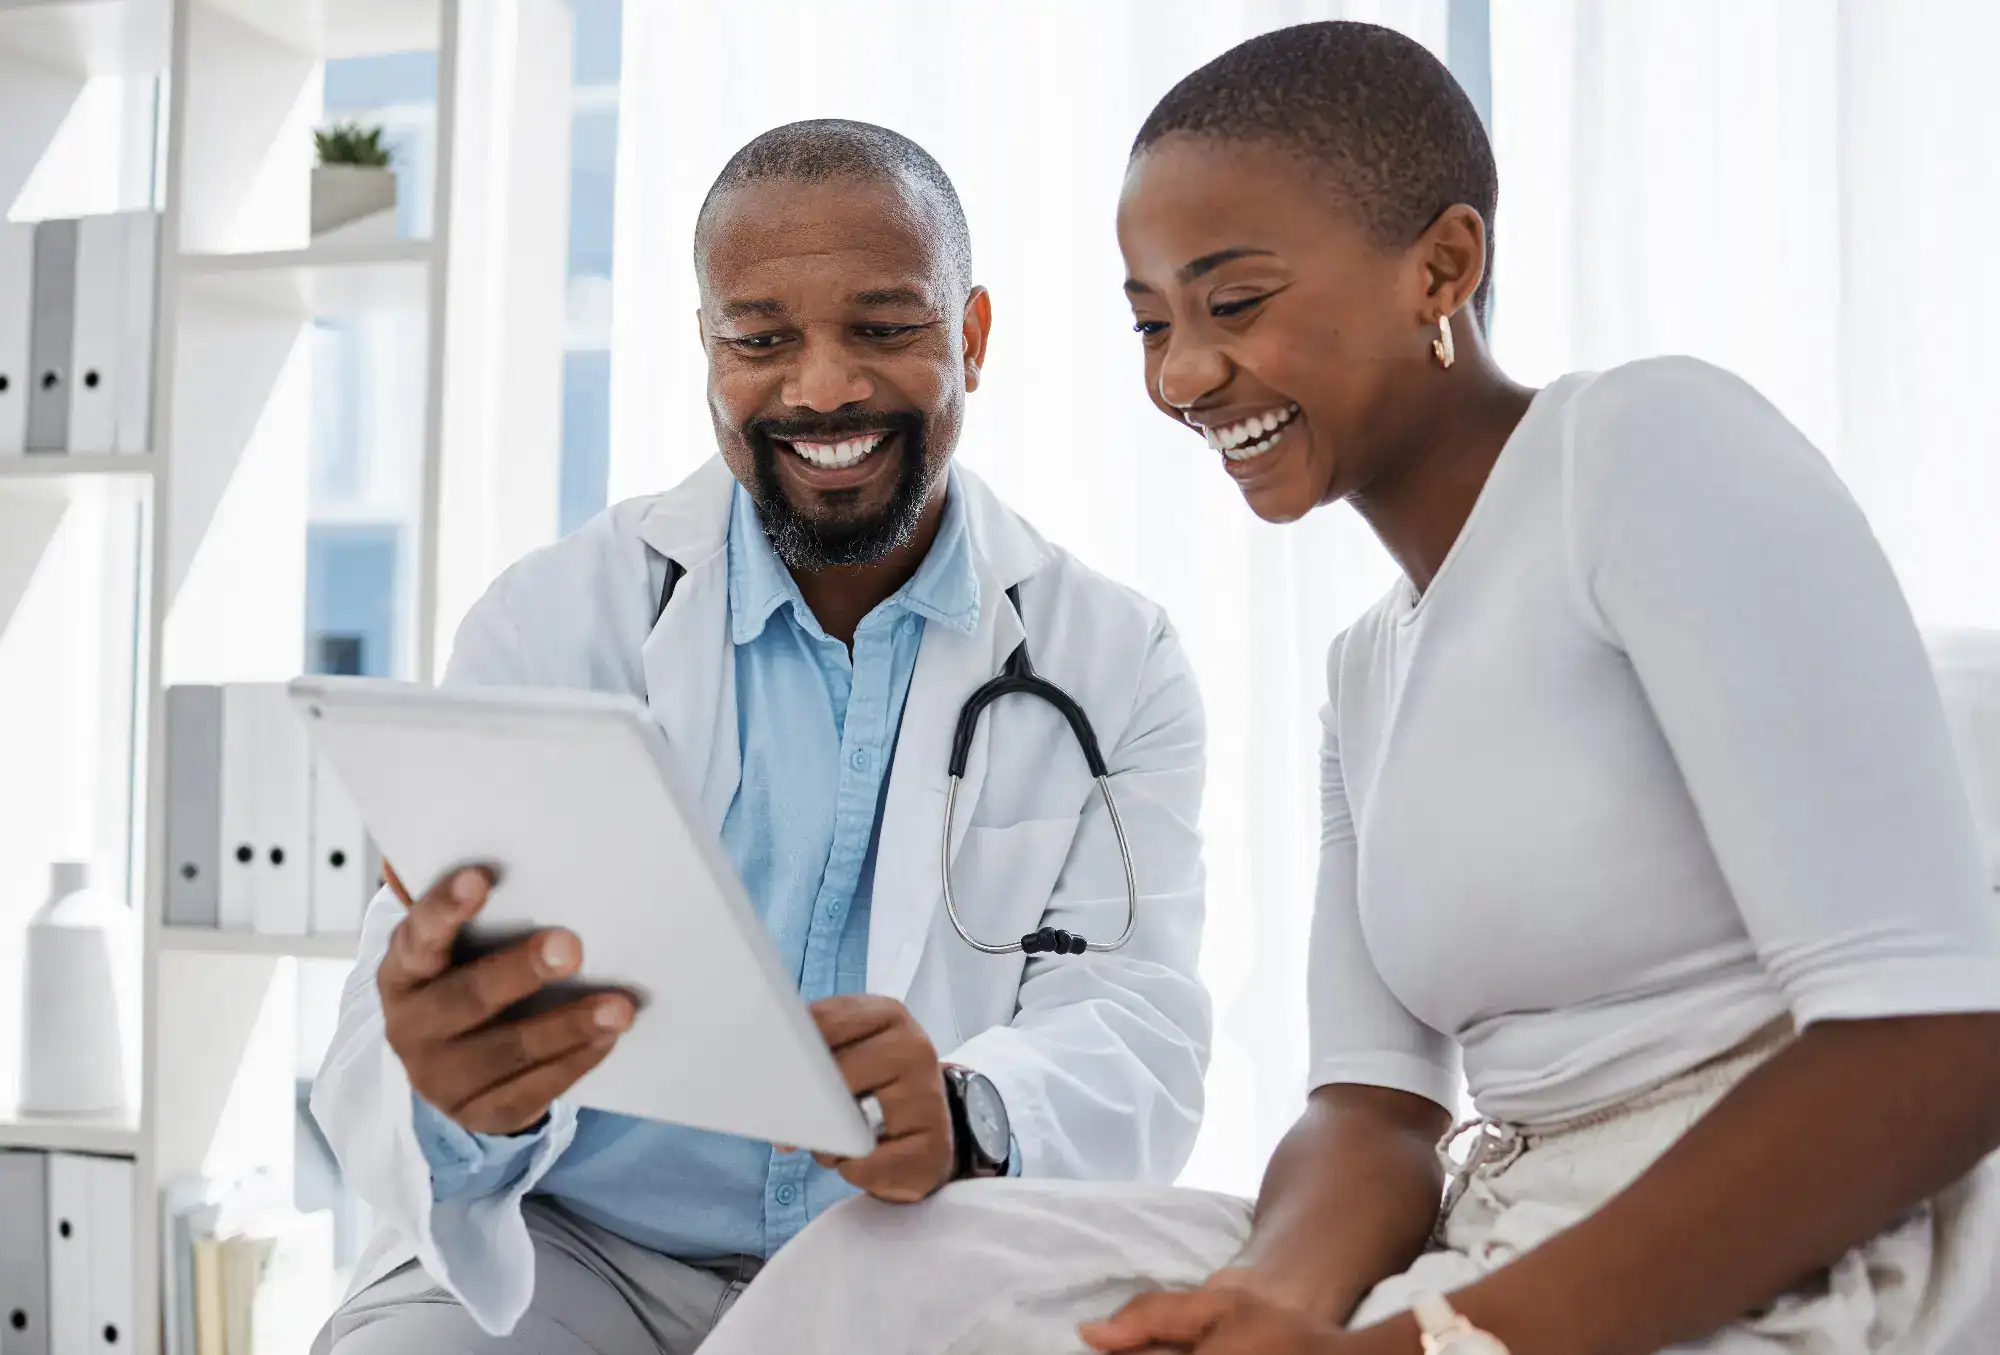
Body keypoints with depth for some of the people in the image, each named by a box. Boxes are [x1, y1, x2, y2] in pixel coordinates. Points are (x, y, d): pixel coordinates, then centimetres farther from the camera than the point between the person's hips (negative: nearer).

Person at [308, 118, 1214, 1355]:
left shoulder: (1118, 665, 4)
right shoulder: (553, 620, 2)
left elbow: (1136, 1035, -7)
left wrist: (965, 1118, -31)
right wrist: (457, 1100, -34)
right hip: (567, 1255, 0)